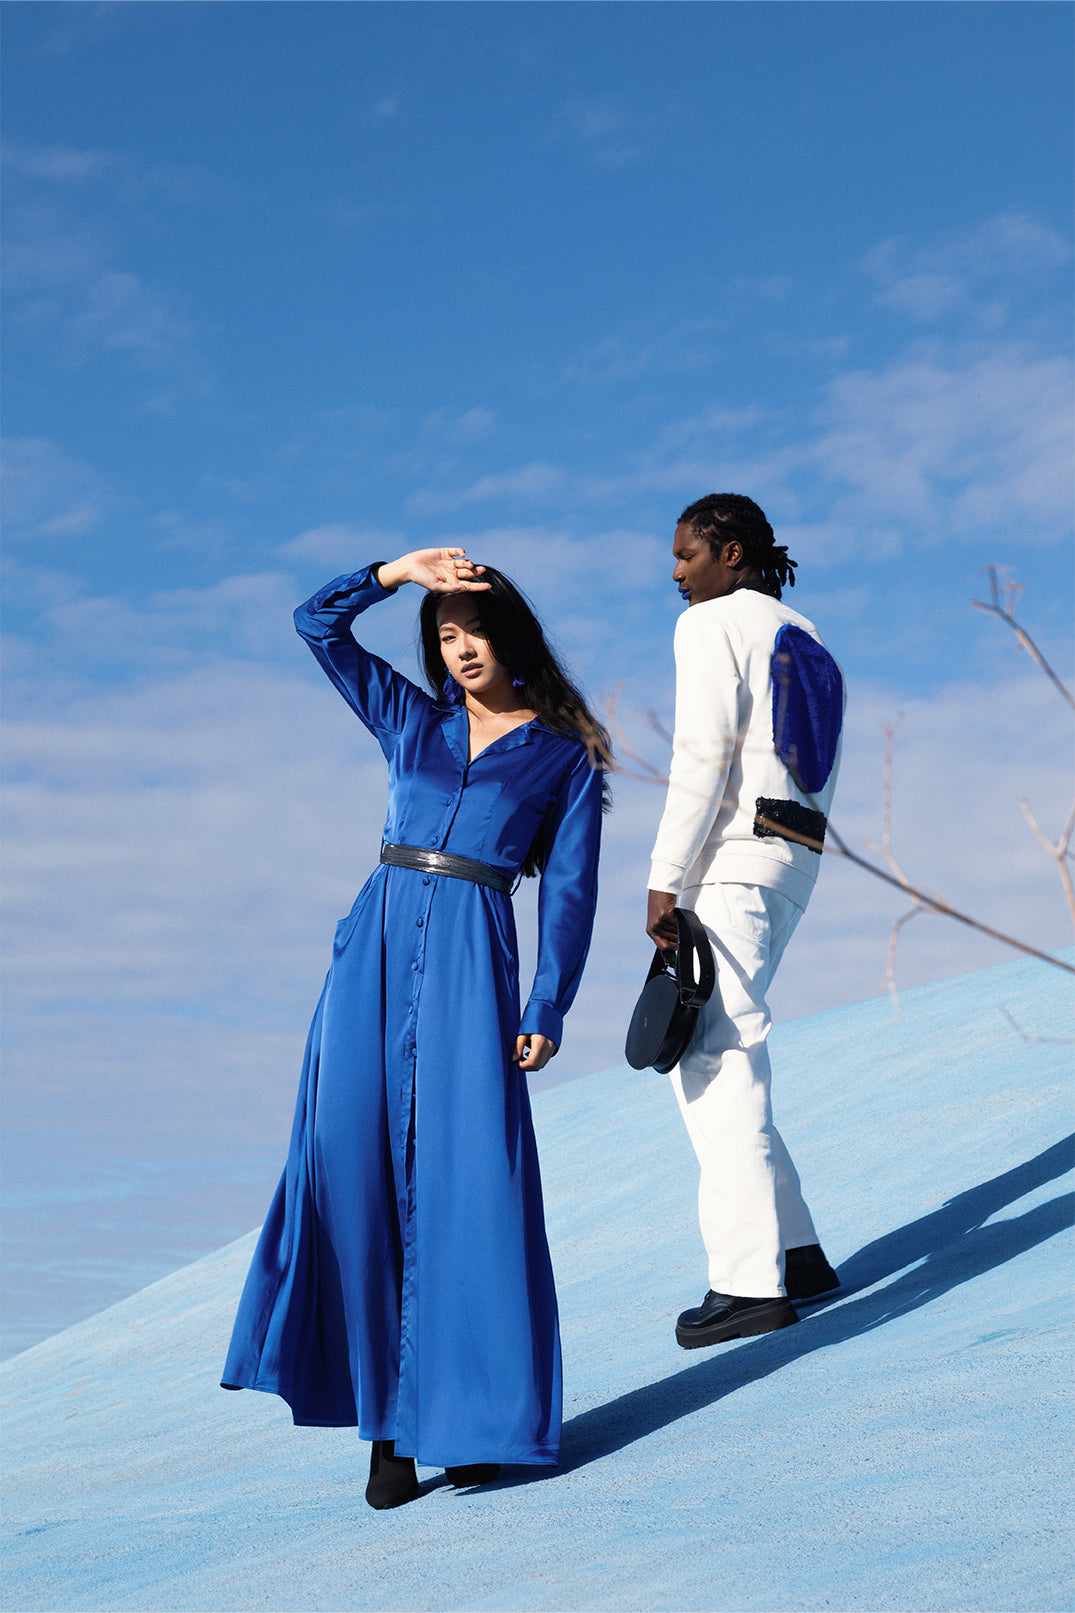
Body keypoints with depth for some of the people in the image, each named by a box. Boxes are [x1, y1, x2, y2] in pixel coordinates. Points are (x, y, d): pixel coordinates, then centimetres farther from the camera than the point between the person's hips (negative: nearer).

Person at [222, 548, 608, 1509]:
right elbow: (318, 623, 18)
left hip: (473, 960, -3)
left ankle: (474, 1419, 2)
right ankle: (388, 1426, 2)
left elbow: (568, 891, 4)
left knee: (468, 1181, -8)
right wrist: (399, 572, 6)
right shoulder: (411, 720, 19)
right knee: (360, 1172, -4)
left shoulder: (567, 754, 10)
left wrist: (548, 1009, -4)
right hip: (376, 945, 3)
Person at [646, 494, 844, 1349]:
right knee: (705, 1055, 13)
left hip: (733, 857, -9)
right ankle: (797, 1252, 13)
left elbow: (702, 759, -13)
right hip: (796, 856, 9)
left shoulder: (714, 624, -2)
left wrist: (666, 882, -14)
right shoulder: (809, 643, 23)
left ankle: (751, 1280, -14)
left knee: (717, 1060, -10)